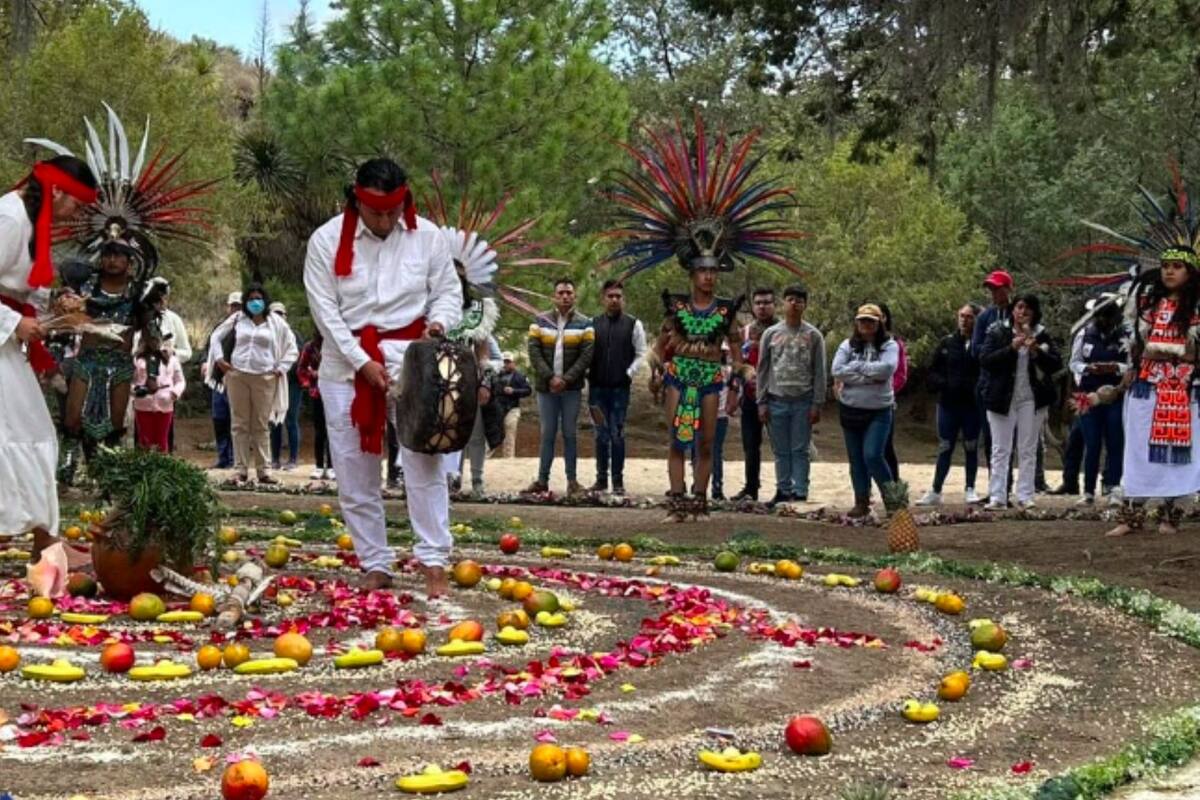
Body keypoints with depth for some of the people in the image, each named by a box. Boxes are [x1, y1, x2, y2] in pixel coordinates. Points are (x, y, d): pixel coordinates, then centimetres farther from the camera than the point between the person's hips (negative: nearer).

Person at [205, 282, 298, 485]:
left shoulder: (276, 323, 8)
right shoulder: (237, 320, 9)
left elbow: (292, 349, 12)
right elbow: (216, 337, 17)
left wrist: (281, 368, 3)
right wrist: (219, 359, 5)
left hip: (264, 379, -1)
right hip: (237, 376, 1)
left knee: (262, 426, 2)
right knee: (240, 425, 2)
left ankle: (263, 470, 5)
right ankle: (242, 470, 4)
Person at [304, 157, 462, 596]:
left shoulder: (427, 237, -2)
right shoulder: (327, 240, -5)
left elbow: (449, 292, 6)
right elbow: (324, 308, -6)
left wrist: (438, 323, -15)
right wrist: (362, 362, -13)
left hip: (410, 355, -1)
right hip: (346, 361, 1)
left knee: (423, 459, -10)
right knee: (354, 469, 3)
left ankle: (433, 562, -5)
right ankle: (375, 565, 12)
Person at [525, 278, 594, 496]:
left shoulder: (584, 324, 2)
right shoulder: (540, 321, 5)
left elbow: (587, 355, -6)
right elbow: (534, 352, -2)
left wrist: (566, 379, -15)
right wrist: (550, 377, -13)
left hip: (571, 388, -1)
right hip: (546, 387, 1)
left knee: (569, 434, 3)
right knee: (547, 434, 5)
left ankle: (572, 481, 6)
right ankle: (542, 480, 7)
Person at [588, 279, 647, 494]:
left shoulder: (633, 324, 2)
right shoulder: (593, 323, 7)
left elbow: (641, 354, 3)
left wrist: (629, 374, -8)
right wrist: (587, 374, 0)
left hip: (620, 388, -2)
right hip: (597, 387, 2)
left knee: (617, 434, -2)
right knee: (601, 435, 7)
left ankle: (618, 481, 3)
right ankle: (601, 480, 13)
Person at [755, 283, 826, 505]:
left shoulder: (813, 335, 3)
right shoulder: (771, 334, 7)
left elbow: (819, 372, 2)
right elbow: (763, 370, 8)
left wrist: (817, 404, -4)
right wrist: (762, 402, 3)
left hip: (803, 401, -2)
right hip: (777, 401, 2)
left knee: (800, 451, 0)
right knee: (781, 451, 7)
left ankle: (800, 493, 2)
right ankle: (783, 491, 14)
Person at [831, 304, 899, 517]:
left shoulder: (889, 345, -2)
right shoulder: (848, 345, 3)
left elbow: (887, 368, -20)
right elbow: (836, 370, -11)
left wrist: (857, 366, -13)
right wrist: (870, 377, -15)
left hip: (879, 410, -3)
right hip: (850, 409, 3)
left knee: (873, 455, -14)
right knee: (856, 459, 9)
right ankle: (861, 502, 20)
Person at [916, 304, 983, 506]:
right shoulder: (947, 343, 5)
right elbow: (932, 372, 8)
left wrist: (972, 387, -18)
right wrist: (943, 384, -8)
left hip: (972, 405, -2)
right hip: (948, 404, 2)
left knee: (971, 448, 7)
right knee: (944, 448, 7)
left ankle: (970, 489, 18)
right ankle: (935, 491, 11)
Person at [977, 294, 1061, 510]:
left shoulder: (1041, 335, 6)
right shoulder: (998, 332, 1)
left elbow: (1057, 363, 0)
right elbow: (984, 361, -10)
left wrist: (1037, 351, -15)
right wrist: (1011, 348, -18)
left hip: (1031, 400, 2)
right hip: (1003, 399, -2)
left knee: (1028, 450, 4)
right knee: (1000, 450, 0)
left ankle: (1025, 496, 8)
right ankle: (997, 497, 1)